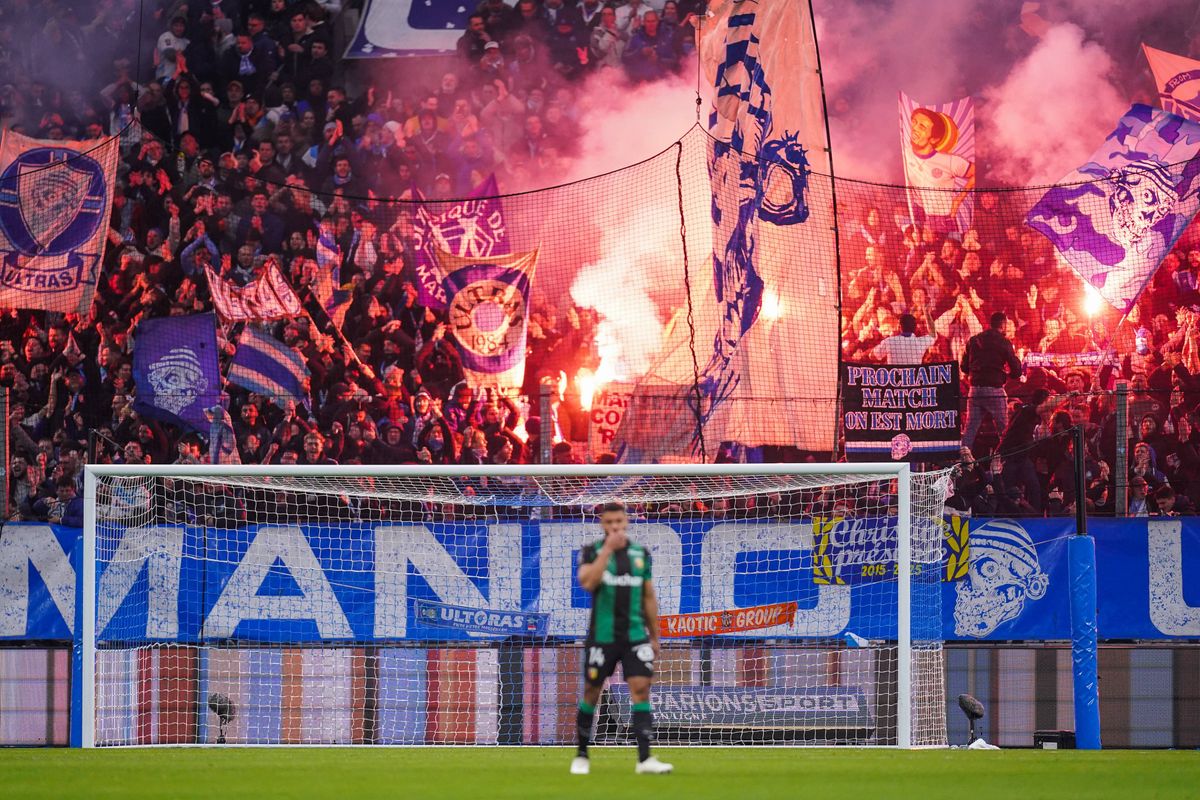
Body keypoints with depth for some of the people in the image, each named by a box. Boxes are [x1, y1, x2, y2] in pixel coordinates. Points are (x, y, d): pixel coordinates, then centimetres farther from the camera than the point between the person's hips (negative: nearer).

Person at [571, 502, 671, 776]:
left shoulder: (640, 554, 9)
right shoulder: (593, 552, -2)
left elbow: (648, 597, 15)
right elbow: (587, 581, -21)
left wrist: (654, 637, 16)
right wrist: (608, 549, -22)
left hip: (635, 637, 2)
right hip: (602, 637, -2)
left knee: (641, 689, -10)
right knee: (591, 693, 6)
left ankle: (645, 758, -16)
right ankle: (581, 755, 22)